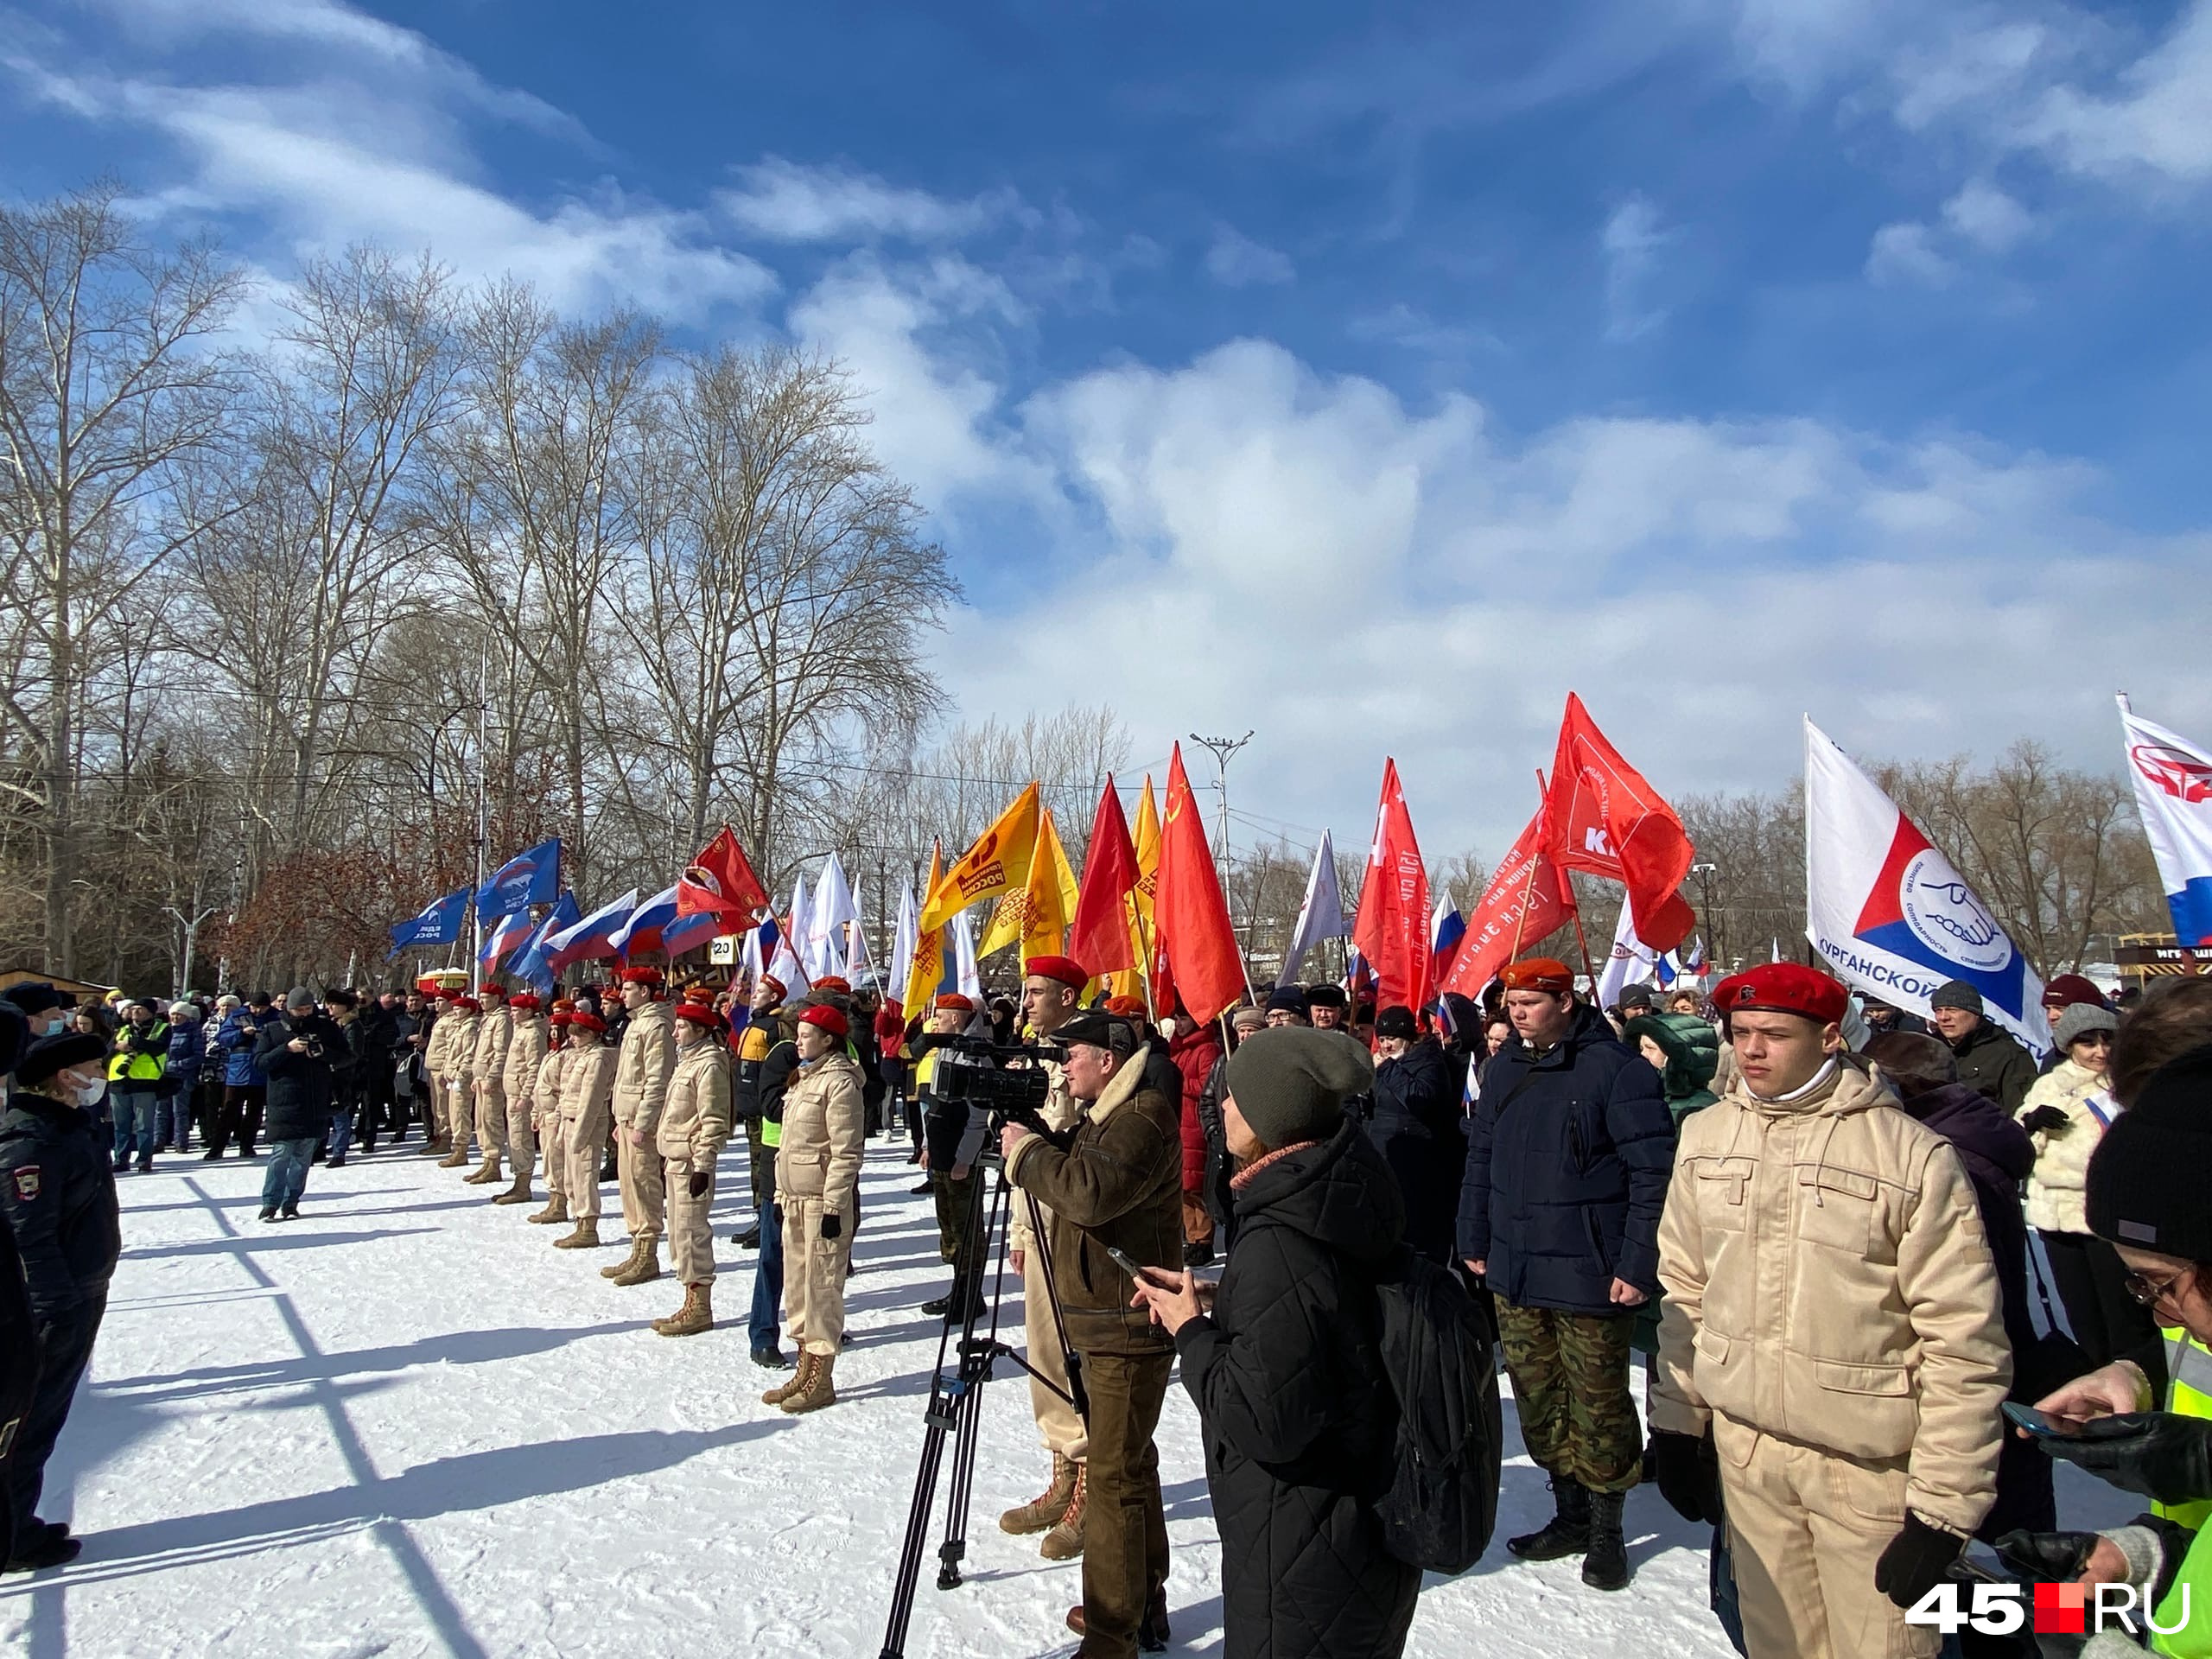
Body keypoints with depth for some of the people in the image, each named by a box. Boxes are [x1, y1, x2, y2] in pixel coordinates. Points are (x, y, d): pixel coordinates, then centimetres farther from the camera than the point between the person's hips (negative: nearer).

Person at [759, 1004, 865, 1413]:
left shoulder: (840, 1082, -14)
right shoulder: (802, 1078, 16)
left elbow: (846, 1152, -18)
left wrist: (833, 1206, -19)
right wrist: (781, 1194, 19)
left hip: (823, 1200, -10)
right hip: (794, 1198, 10)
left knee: (821, 1286, -3)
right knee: (796, 1284, 15)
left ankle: (821, 1380, 6)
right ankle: (805, 1368, 26)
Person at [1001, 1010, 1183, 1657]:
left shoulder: (1144, 1117, -18)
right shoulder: (1106, 1114, 15)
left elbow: (1093, 1191, -32)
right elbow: (1067, 1185, 21)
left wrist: (1026, 1151, -18)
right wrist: (1037, 1146, 3)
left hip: (1128, 1327, -11)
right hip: (1107, 1319, 11)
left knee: (1115, 1473, -5)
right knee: (1129, 1463, 19)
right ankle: (1142, 1604, 32)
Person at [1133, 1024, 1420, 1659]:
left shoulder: (1278, 1243, -29)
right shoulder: (1338, 1199, -2)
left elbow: (1263, 1421, -27)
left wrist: (1190, 1331, -14)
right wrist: (1210, 1304, 4)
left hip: (1303, 1560, -8)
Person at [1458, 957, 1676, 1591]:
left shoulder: (1615, 1068, -14)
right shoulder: (1504, 1068, 7)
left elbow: (1654, 1170, -15)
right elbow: (1481, 1158, 16)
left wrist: (1637, 1264, -16)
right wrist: (1474, 1239, 14)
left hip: (1588, 1275, -6)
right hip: (1514, 1275, 6)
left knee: (1598, 1406, 5)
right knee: (1538, 1399, 14)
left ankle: (1606, 1529, 23)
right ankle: (1570, 1515, 31)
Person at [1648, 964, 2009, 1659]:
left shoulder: (1912, 1154, -13)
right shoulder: (1705, 1136, 2)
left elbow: (1963, 1342, -11)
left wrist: (1946, 1503, -10)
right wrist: (1675, 1421, 11)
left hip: (1871, 1468, -4)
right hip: (1742, 1446, 4)